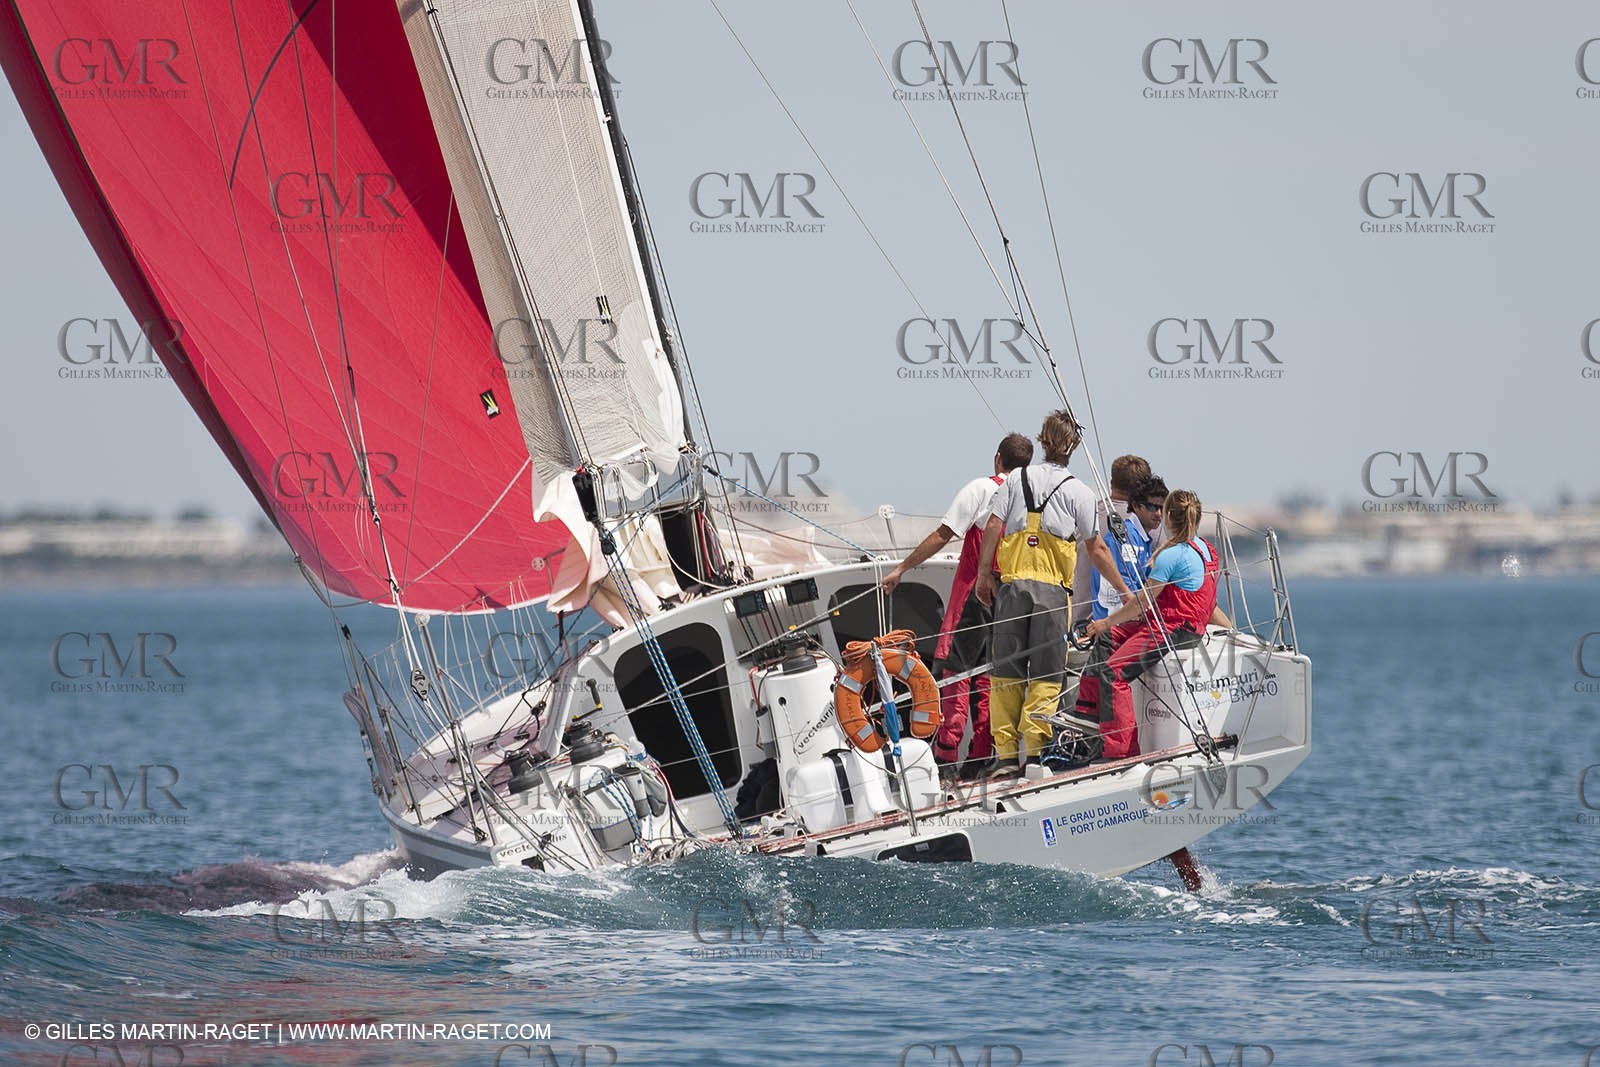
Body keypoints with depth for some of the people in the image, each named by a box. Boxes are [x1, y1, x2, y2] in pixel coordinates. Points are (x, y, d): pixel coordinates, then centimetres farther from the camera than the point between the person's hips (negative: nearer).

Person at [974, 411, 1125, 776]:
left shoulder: (1016, 479, 9)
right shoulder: (1078, 492, 3)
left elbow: (993, 527, 1)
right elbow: (1096, 549, 5)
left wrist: (984, 574, 7)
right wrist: (1124, 591, 14)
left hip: (1011, 584, 2)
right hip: (1052, 588, -2)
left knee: (1006, 671, 4)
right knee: (1046, 674, 1)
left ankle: (1006, 755, 2)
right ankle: (1034, 751, -8)